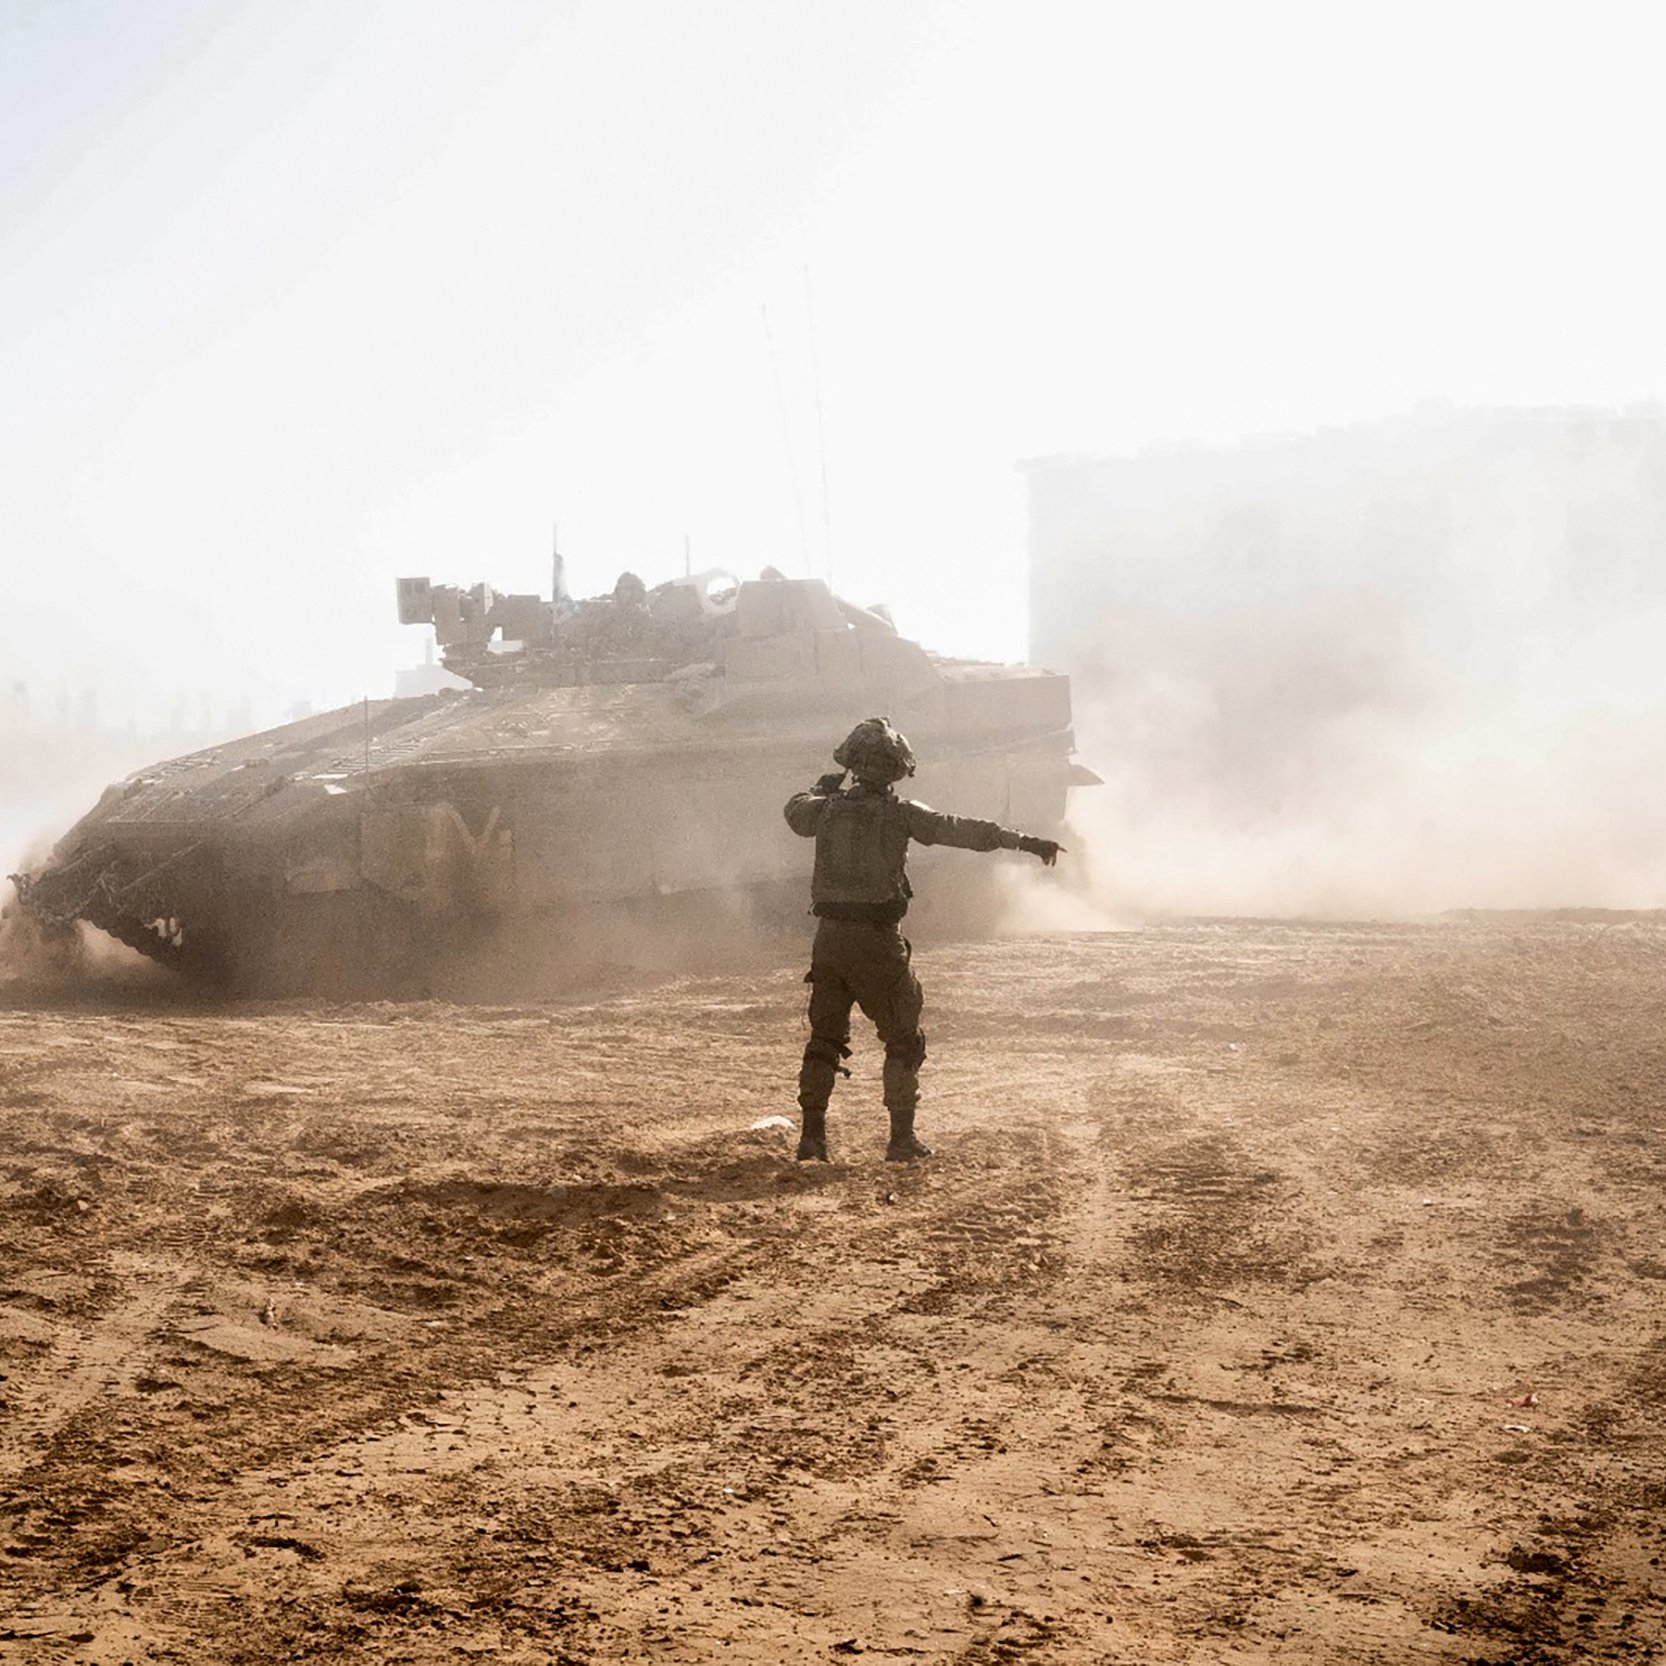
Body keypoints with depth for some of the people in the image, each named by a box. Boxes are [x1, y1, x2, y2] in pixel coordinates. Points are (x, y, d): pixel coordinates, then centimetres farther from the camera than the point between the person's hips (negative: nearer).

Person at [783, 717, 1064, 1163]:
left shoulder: (827, 808, 5)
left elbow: (795, 811, 28)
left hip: (830, 938, 4)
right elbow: (962, 830, -13)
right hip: (879, 942, -4)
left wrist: (824, 786, 47)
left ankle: (812, 1137, 11)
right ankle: (902, 1139, 8)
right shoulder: (900, 812, -8)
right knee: (903, 1041, 9)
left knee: (824, 1039, 14)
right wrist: (1025, 841, -12)